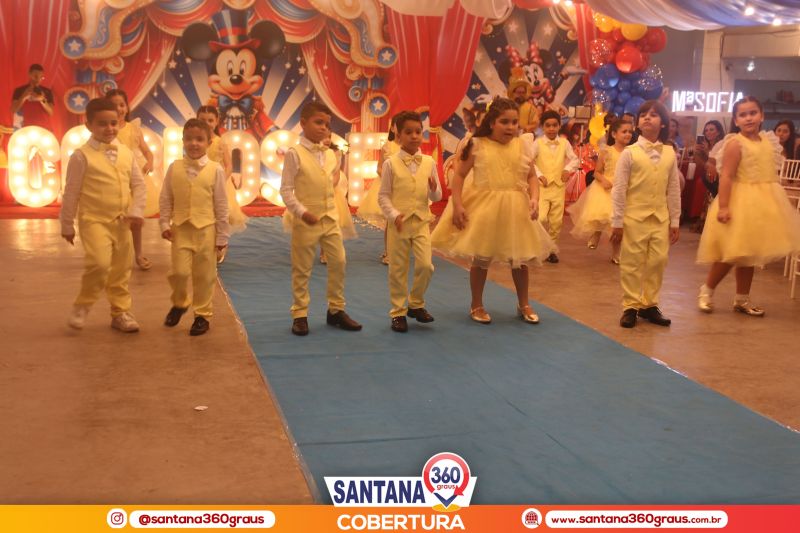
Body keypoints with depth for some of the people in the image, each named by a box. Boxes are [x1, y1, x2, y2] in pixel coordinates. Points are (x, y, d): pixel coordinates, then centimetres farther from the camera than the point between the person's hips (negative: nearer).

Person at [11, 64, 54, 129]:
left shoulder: (47, 91, 12)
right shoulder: (19, 90, 8)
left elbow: (51, 112, 5)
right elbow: (13, 111, 1)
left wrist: (42, 100, -12)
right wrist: (24, 97, -11)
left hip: (45, 129, 2)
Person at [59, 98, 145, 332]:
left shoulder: (126, 153, 5)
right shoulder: (82, 156, -9)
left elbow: (138, 184, 9)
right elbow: (71, 192, -5)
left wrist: (136, 211, -5)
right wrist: (67, 224, -1)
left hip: (121, 222, 5)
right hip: (94, 220, -5)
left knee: (121, 269, 11)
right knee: (99, 263, -22)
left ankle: (121, 313, 26)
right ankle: (82, 306, 0)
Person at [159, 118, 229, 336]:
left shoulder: (215, 170, -4)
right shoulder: (175, 168, 2)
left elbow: (221, 205, 0)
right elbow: (165, 199, 7)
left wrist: (222, 235, 1)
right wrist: (165, 224, 0)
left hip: (206, 228, -1)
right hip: (181, 228, 1)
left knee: (204, 275, 6)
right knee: (180, 271, -5)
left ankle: (202, 315, 22)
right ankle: (180, 303, 25)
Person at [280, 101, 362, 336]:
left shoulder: (330, 154, 9)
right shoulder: (295, 154, -9)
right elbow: (286, 190, -11)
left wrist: (333, 211, 11)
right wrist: (301, 212, -20)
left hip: (330, 219, 5)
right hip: (306, 221, -5)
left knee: (338, 262, 5)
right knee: (302, 268, 4)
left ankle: (336, 309, 19)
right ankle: (300, 314, 14)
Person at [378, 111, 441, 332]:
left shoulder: (429, 162, 3)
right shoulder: (391, 163, -4)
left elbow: (436, 197, 8)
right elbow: (383, 196, -2)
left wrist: (434, 189, -14)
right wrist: (394, 215, -17)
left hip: (421, 222, 2)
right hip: (398, 223, -2)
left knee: (425, 266, -6)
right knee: (398, 270, 5)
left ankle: (416, 304, 18)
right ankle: (398, 312, 18)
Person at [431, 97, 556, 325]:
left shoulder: (523, 145, 1)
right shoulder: (477, 145, -7)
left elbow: (532, 176, 4)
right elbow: (459, 175, -4)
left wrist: (534, 198, -14)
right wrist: (457, 205, -12)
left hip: (516, 209, 3)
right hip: (484, 208, -2)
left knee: (520, 258, 12)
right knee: (481, 258, 8)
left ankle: (524, 304, 29)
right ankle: (476, 305, 24)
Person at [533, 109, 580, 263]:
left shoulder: (564, 143, 5)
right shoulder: (538, 143, -2)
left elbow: (575, 160, 11)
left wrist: (568, 169, -7)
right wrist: (539, 175, -15)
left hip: (558, 186, 3)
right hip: (542, 186, -3)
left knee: (556, 221, 6)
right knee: (541, 218, -17)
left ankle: (551, 249, 20)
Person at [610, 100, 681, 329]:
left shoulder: (670, 154, 4)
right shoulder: (629, 153, -5)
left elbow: (674, 190, 8)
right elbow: (619, 190, -6)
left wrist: (675, 221, 8)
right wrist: (617, 222, -7)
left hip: (660, 218, 3)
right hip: (634, 217, -3)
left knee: (658, 262, 7)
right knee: (631, 263, 3)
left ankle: (649, 304, 20)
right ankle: (630, 306, 13)